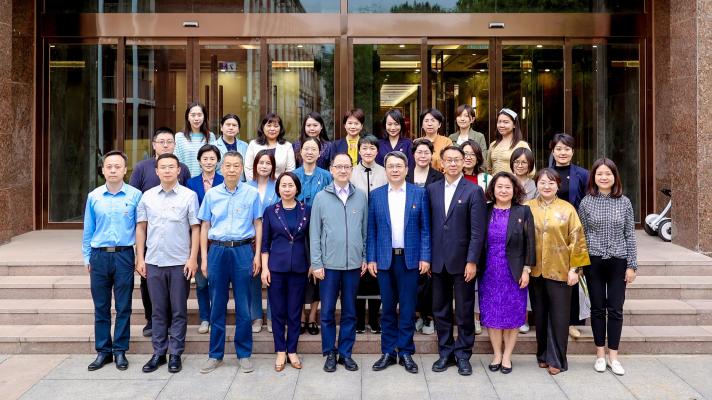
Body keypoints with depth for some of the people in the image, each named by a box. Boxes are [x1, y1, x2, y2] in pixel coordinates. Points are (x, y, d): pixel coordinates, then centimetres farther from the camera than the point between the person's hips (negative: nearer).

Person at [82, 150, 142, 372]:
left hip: (124, 256, -2)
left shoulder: (135, 195, -3)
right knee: (101, 307, 9)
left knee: (123, 307, 5)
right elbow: (88, 230, 11)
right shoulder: (94, 196, 5)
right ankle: (103, 351, 20)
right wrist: (87, 257, 11)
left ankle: (120, 351, 16)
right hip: (99, 256, 2)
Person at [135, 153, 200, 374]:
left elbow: (195, 229, -2)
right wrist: (140, 258, 5)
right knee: (158, 310, 11)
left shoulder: (189, 196, -2)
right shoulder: (148, 196, 6)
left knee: (178, 311, 5)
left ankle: (175, 354, 16)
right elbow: (141, 228, 9)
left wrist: (193, 259, -7)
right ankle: (158, 353, 21)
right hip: (153, 262, 2)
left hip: (180, 262, -2)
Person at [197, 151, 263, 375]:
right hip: (217, 250, 1)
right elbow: (205, 227, 9)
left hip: (243, 250, -1)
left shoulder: (252, 193, 2)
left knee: (243, 305, 4)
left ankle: (244, 354, 16)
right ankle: (215, 354, 19)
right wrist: (204, 258, 4)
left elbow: (258, 225, 5)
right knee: (217, 305, 8)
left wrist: (257, 255, -1)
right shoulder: (211, 194, 6)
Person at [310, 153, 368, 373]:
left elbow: (365, 229, 8)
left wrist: (365, 258, 5)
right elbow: (314, 233, 0)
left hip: (354, 263, 1)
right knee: (328, 311, 6)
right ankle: (330, 353, 19)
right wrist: (316, 263, -5)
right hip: (329, 263, -1)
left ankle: (346, 353, 22)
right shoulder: (321, 197, 0)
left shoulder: (361, 196, 4)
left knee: (350, 311, 10)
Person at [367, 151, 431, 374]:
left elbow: (425, 228, 1)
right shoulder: (376, 195, 5)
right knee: (388, 307, 9)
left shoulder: (419, 194, 2)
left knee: (408, 308, 5)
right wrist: (371, 259, -1)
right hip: (384, 259, 1)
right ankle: (388, 352, 19)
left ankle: (405, 352, 16)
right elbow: (371, 230, 5)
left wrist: (425, 257, -5)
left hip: (410, 258, -1)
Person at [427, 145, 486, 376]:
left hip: (462, 261, -3)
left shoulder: (473, 191, -4)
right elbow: (429, 225, 7)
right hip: (438, 260, 4)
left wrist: (472, 261, -13)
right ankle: (445, 352, 25)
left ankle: (463, 354, 20)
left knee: (464, 311, 6)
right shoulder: (432, 189, 7)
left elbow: (477, 231, -8)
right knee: (440, 310, 11)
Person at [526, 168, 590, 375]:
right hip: (535, 271, 2)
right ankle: (543, 354, 25)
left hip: (559, 271, -2)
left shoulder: (567, 209, -1)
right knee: (540, 314, 11)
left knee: (558, 315, 3)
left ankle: (556, 359, 14)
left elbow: (577, 240, -2)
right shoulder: (528, 208, 4)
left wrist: (574, 268, -7)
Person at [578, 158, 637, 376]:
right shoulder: (586, 202, -1)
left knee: (615, 309, 3)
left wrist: (632, 265, 0)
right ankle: (600, 354, 19)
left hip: (618, 262, 1)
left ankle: (613, 356, 15)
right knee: (598, 308, 8)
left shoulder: (624, 202, 2)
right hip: (594, 261, 0)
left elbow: (630, 235, 4)